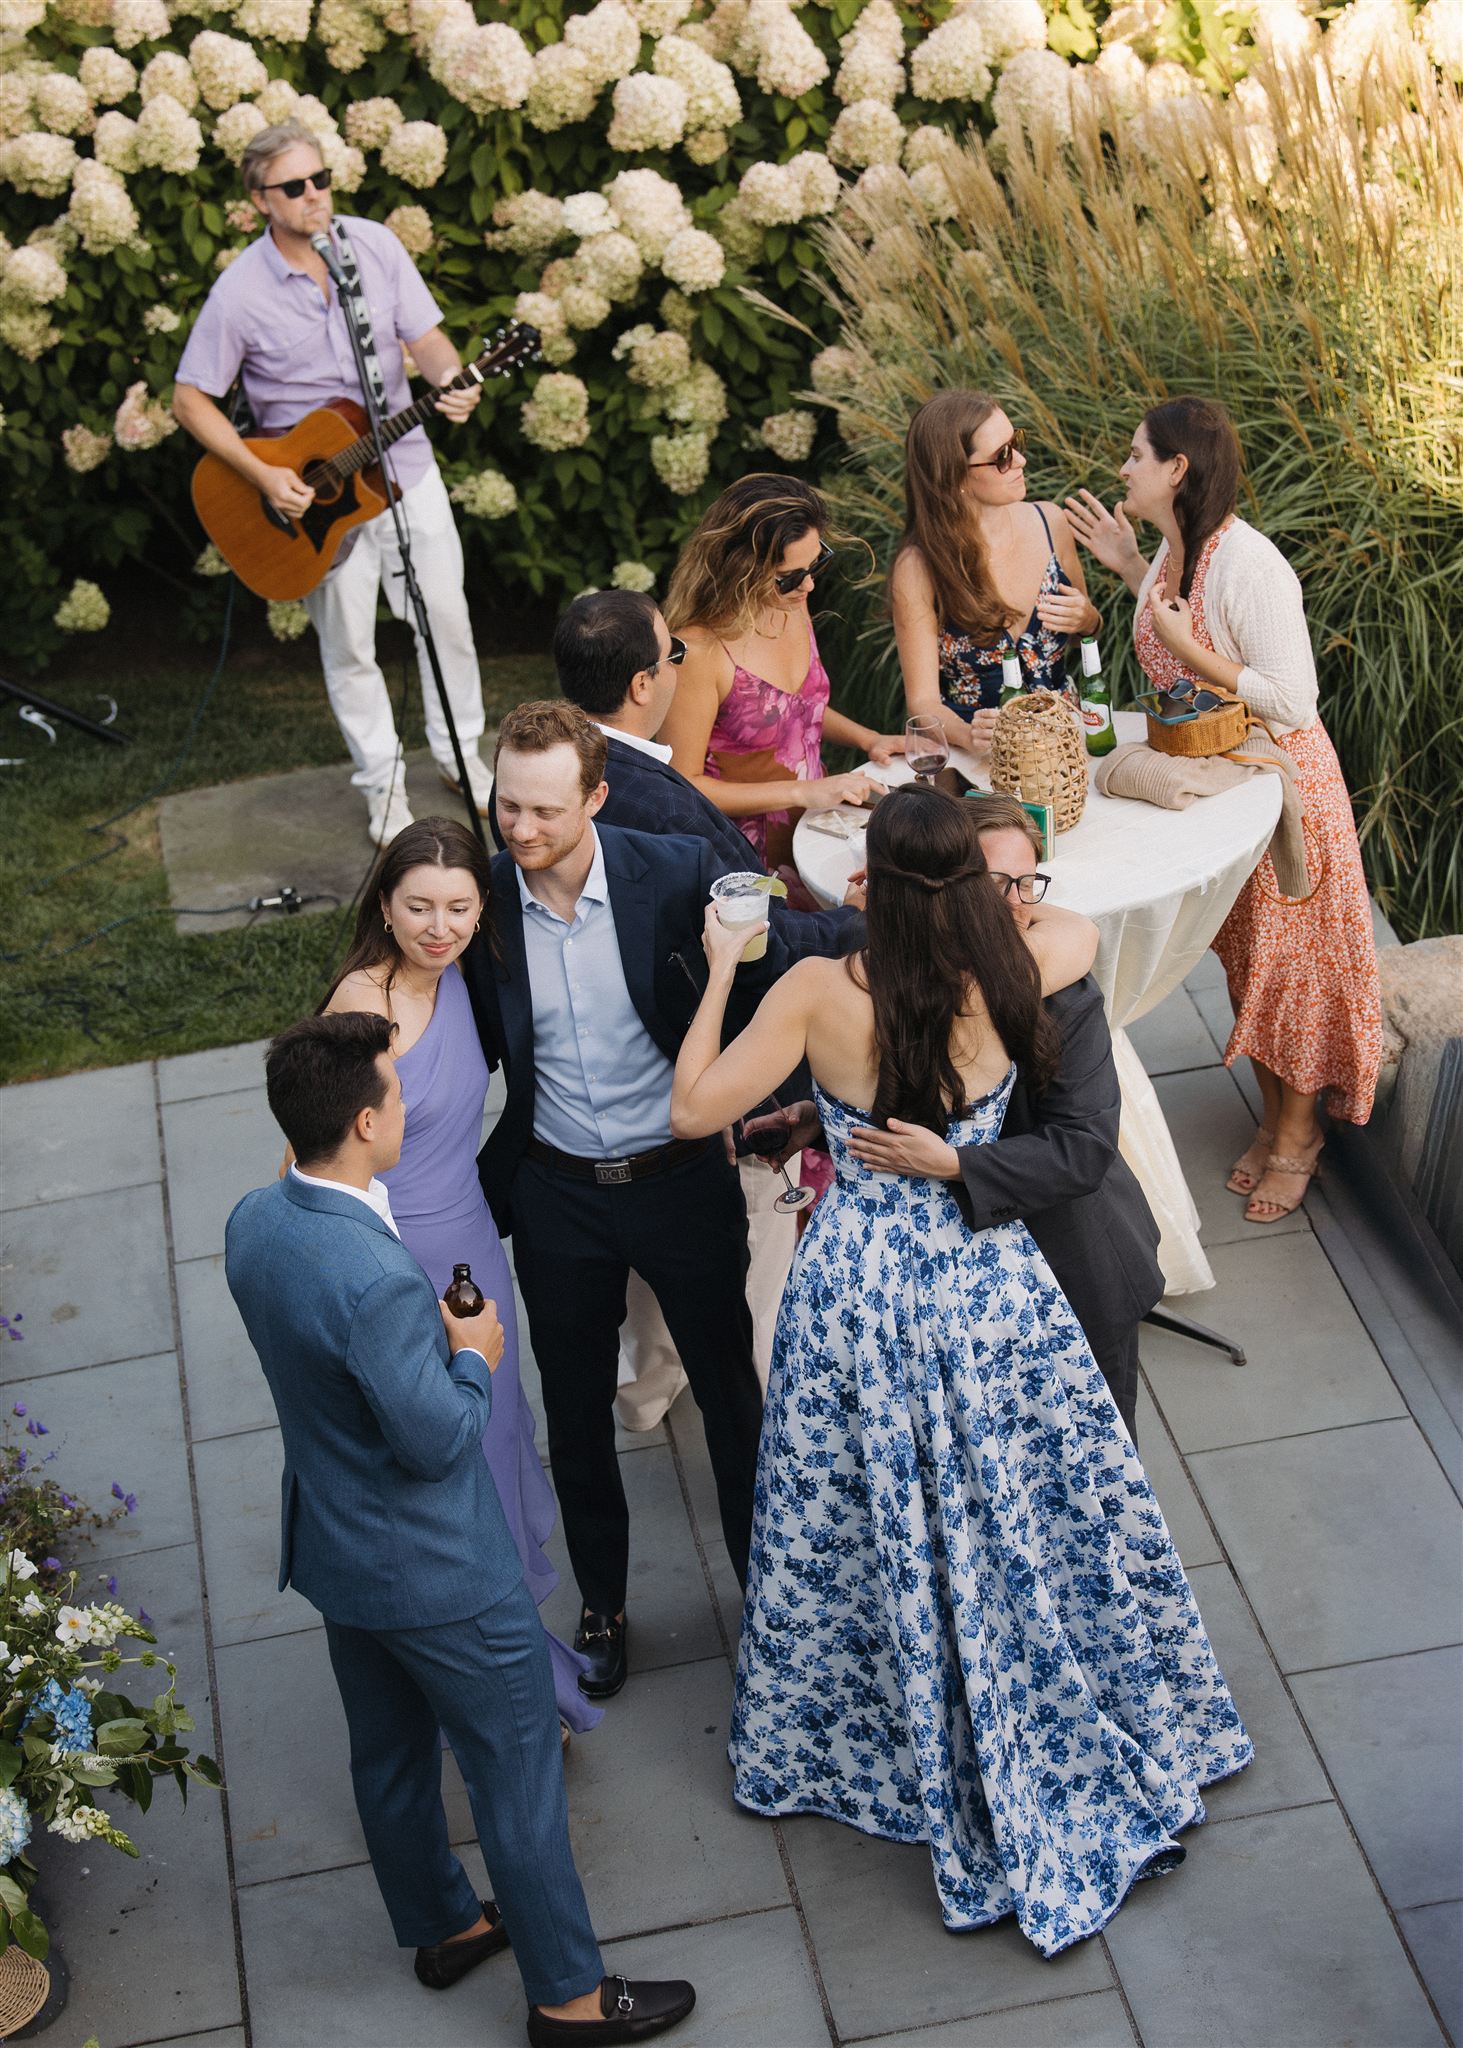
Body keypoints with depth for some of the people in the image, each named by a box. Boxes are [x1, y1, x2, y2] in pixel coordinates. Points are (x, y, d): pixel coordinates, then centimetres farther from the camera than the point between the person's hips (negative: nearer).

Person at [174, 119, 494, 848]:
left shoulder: (374, 244, -6)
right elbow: (190, 399, -9)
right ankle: (382, 783, 25)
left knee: (448, 619, 12)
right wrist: (261, 475, -18)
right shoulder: (241, 291, -16)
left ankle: (459, 752, 33)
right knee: (349, 648, 8)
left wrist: (451, 381, -26)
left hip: (405, 467, 3)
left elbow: (425, 338, -2)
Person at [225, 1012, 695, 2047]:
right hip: (439, 1575, -9)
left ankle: (442, 1926, 47)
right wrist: (473, 1354, -10)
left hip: (333, 1552, 9)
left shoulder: (254, 1223, -8)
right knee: (518, 1774, 9)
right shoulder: (376, 1278, -36)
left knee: (390, 1754, 26)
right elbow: (437, 1437, -26)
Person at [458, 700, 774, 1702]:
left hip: (682, 1177, -2)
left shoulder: (677, 873, -18)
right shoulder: (481, 900, -12)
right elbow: (478, 1053, 1)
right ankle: (603, 1604, 39)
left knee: (730, 1391, 15)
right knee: (577, 1413, 17)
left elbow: (777, 987, -6)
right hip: (557, 1198, 2)